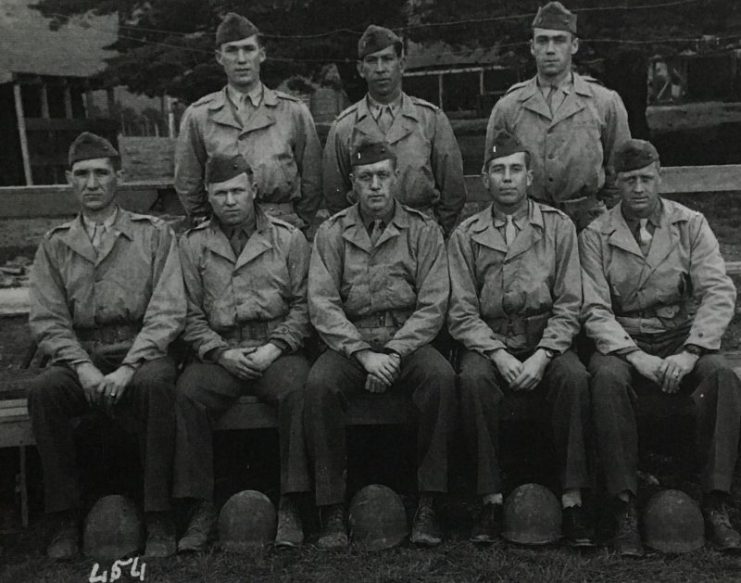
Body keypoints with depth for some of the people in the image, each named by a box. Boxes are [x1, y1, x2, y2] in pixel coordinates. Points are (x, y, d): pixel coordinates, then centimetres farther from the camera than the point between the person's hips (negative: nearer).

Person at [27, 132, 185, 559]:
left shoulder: (155, 235, 6)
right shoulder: (55, 246, 14)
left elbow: (168, 313, -4)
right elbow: (47, 320, 6)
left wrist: (127, 369, -17)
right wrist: (84, 368, -12)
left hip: (142, 355, -2)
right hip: (81, 358, 2)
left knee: (156, 383, -35)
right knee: (42, 390, -28)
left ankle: (159, 520, -23)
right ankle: (66, 519, -14)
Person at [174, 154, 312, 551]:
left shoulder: (289, 239, 10)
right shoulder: (192, 245, 12)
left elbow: (302, 305, 6)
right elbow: (191, 314, 7)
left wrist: (275, 347, -9)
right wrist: (221, 352, -8)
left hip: (277, 350, -1)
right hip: (218, 351, 1)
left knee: (297, 390, -31)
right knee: (187, 395, -28)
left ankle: (289, 506, -21)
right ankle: (201, 507, -16)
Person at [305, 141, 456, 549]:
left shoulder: (423, 231, 7)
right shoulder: (332, 233, 8)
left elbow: (432, 305, -2)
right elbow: (322, 304, -2)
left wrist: (394, 353, -15)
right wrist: (363, 353, -16)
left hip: (408, 341, 0)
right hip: (349, 342, 0)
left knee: (441, 377, -31)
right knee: (319, 383, -30)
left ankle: (427, 506, -20)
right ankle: (332, 511, -20)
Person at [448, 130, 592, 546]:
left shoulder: (558, 226, 6)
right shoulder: (466, 235, 7)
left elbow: (569, 306, 0)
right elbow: (462, 313, 1)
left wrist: (542, 356, -15)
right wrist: (499, 355, -16)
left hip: (547, 340, 0)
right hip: (488, 341, 0)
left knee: (575, 377, -30)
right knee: (473, 379, -31)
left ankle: (573, 498, -21)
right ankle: (491, 499, -21)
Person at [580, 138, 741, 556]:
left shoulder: (691, 225, 6)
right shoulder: (596, 237, 2)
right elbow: (595, 310, -6)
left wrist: (690, 353, -19)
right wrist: (636, 356, -21)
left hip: (682, 339, 1)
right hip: (623, 343, -1)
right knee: (608, 378, -34)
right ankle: (626, 508, -26)